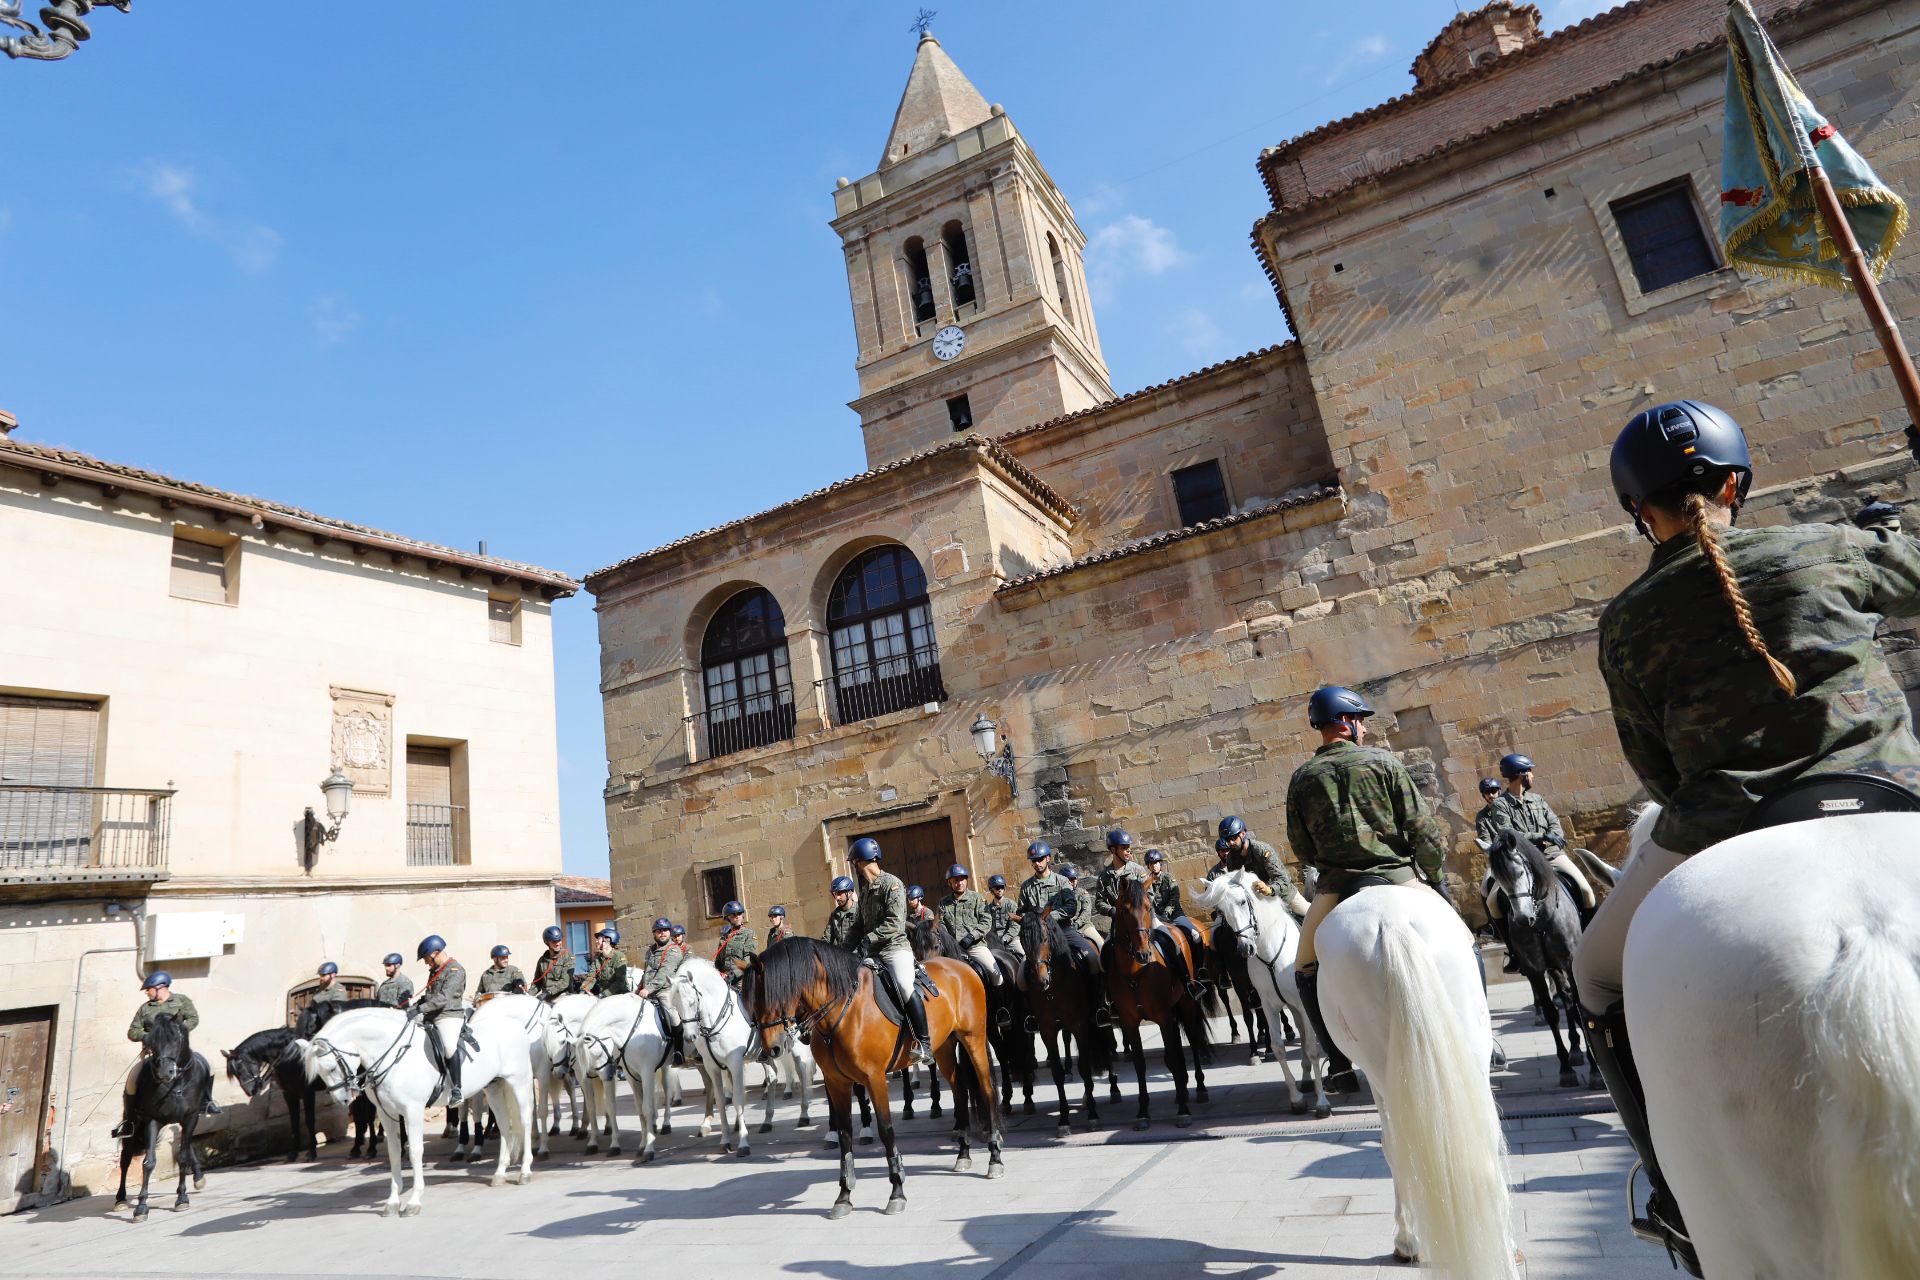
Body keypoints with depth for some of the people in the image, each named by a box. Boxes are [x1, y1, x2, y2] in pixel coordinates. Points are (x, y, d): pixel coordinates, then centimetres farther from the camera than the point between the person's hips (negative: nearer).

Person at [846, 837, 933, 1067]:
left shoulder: (891, 883, -6)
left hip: (895, 948, -9)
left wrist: (869, 939, -18)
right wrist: (855, 945, 4)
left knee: (905, 986, -28)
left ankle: (925, 1044, -23)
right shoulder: (865, 889, 18)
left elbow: (895, 922, -16)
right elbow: (859, 924, 21)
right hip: (871, 953, 9)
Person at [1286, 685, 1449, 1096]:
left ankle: (1340, 1065, 10)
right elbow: (1423, 830, -2)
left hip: (1336, 886, 1)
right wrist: (1430, 875, 11)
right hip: (1397, 876, -1)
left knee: (1305, 970, 18)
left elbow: (1301, 847, 9)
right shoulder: (1383, 762, -1)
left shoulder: (1302, 777, 5)